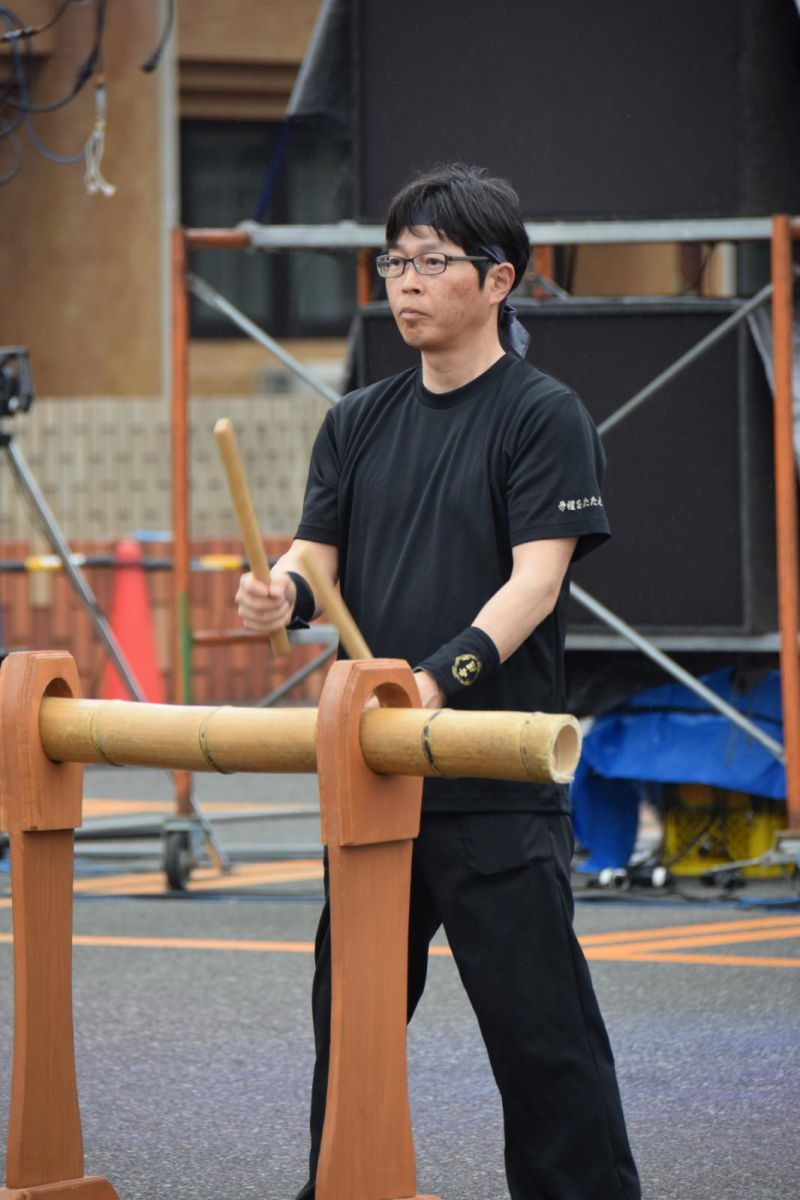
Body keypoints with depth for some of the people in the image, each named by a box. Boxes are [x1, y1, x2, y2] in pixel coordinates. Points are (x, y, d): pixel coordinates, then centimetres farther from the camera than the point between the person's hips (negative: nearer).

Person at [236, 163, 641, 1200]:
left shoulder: (544, 414, -5)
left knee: (538, 1019, -5)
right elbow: (319, 550, 12)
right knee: (350, 1008, 15)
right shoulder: (359, 424, 14)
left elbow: (537, 576, -13)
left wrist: (444, 672, -28)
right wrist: (284, 591, -13)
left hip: (499, 775, -6)